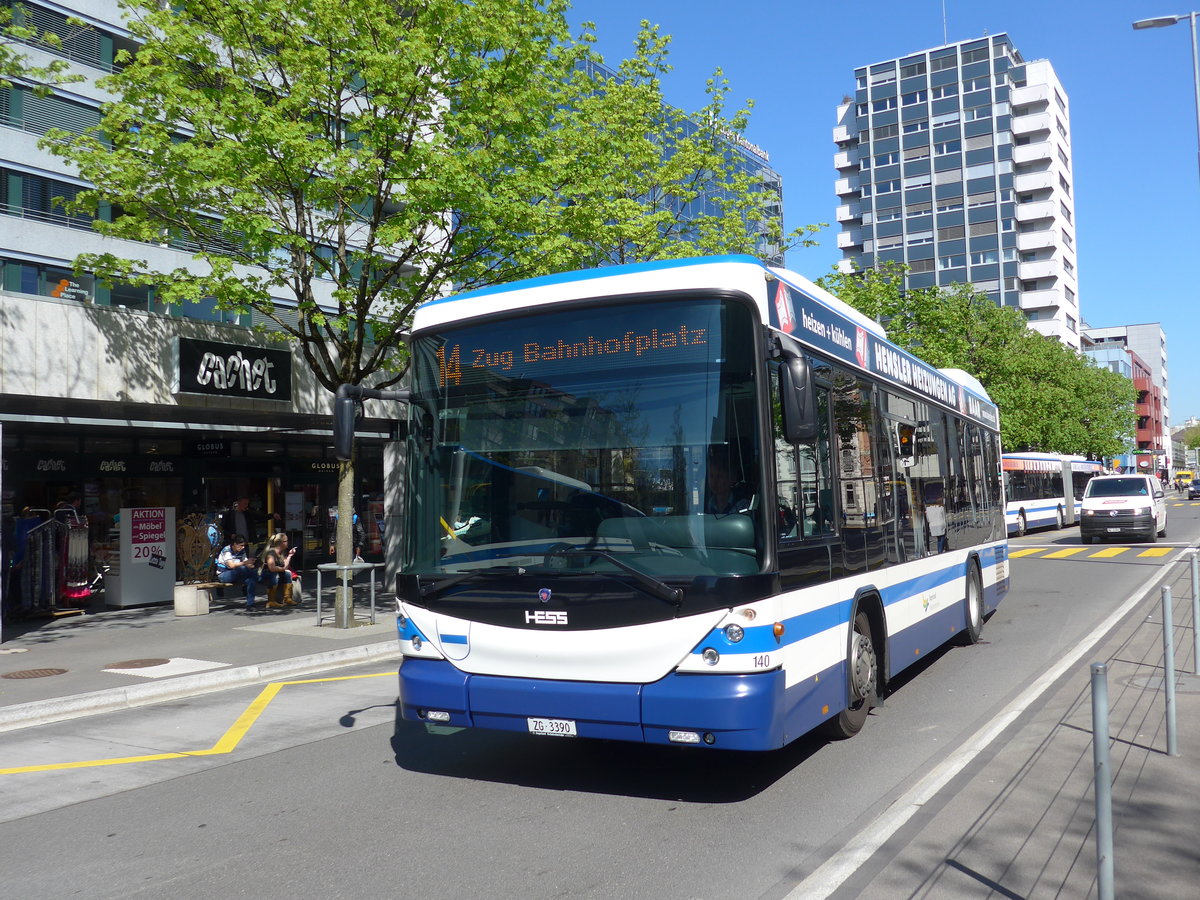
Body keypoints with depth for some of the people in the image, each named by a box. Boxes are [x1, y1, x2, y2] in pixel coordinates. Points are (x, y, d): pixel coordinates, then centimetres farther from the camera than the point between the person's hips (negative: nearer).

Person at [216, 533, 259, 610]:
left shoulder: (242, 551, 7)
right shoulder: (227, 550, -12)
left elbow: (247, 565, 4)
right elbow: (231, 565, -26)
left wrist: (251, 564, -19)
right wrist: (245, 563, -33)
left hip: (236, 576, 6)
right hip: (223, 575, -6)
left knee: (251, 580, -25)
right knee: (241, 569, -37)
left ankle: (250, 604, -26)